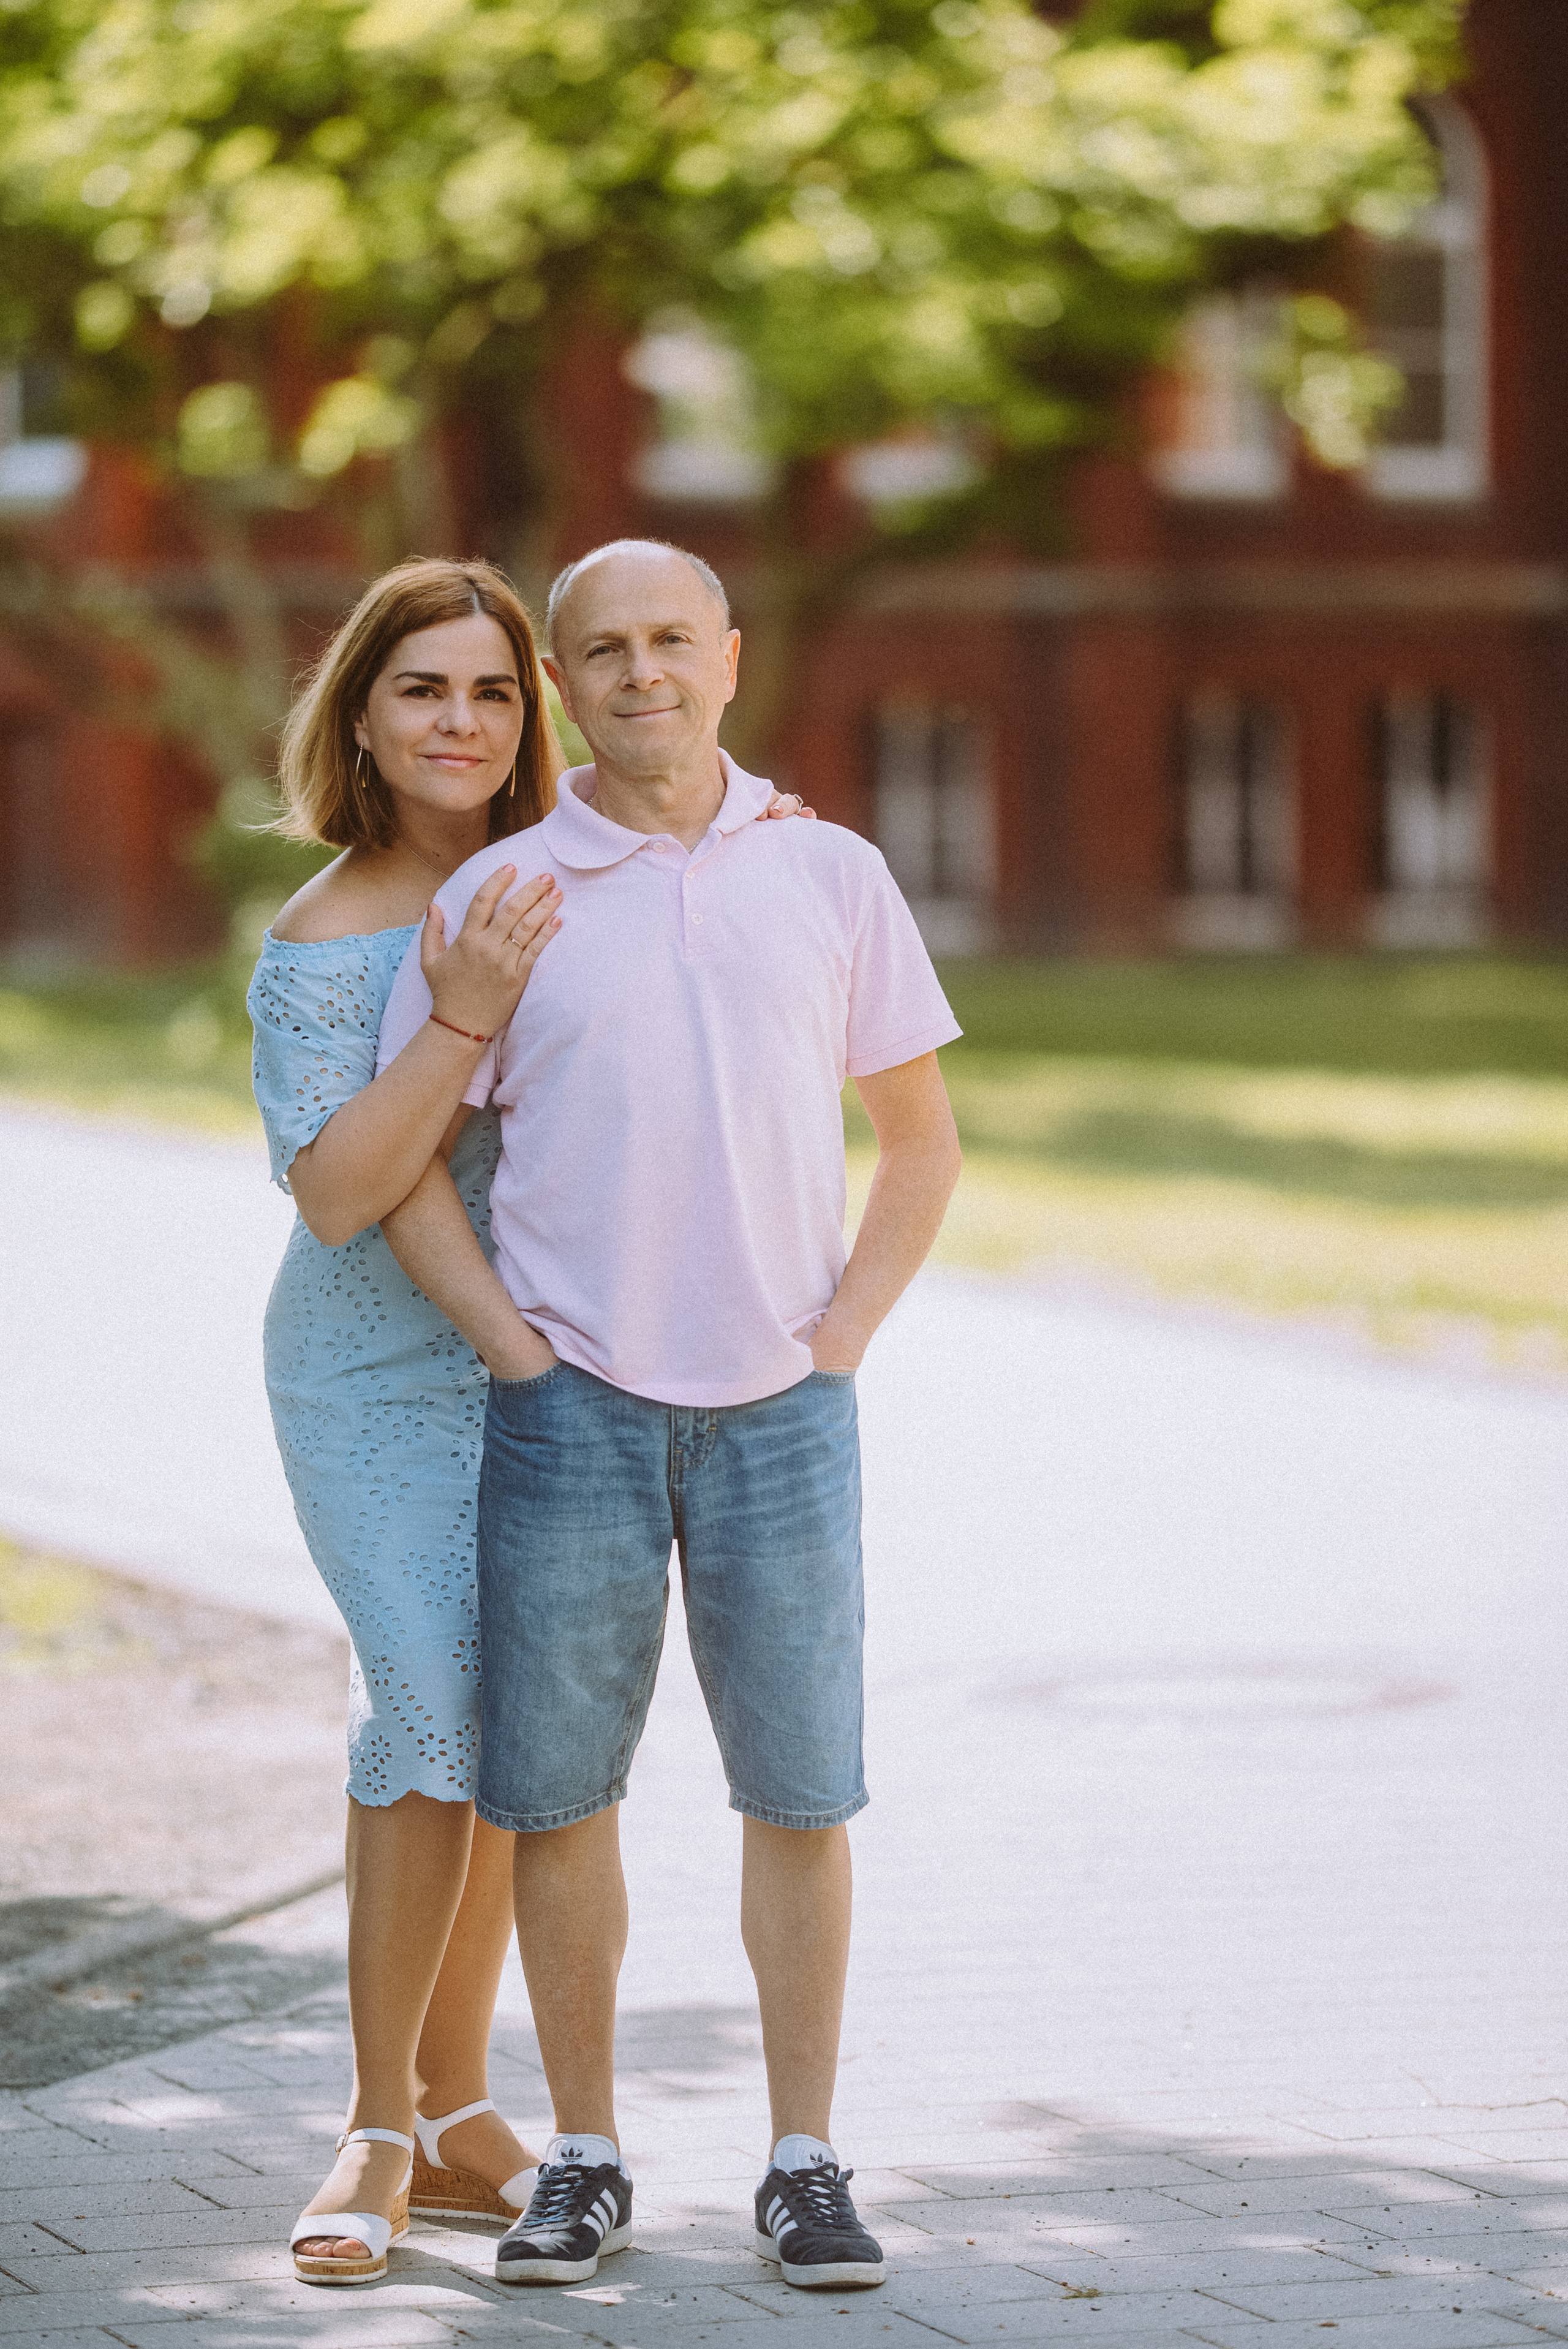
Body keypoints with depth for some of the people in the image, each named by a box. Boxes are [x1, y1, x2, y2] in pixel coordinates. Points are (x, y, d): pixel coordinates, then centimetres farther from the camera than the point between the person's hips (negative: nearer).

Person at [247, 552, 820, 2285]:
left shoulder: (565, 875, 0)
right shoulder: (322, 941, -13)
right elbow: (334, 1191, -20)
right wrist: (464, 1020, -30)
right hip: (379, 1381, -5)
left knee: (506, 1730, 8)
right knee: (432, 1713, -14)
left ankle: (454, 2110, 18)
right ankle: (380, 2131, -4)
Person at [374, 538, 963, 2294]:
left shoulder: (830, 878, 5)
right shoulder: (496, 900, 1)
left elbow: (919, 1139, 11)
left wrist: (838, 1343, 2)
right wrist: (517, 1357, -4)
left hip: (784, 1413, 1)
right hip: (573, 1409, 0)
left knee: (799, 1791, 1)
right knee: (554, 1793, 2)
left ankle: (803, 2164, 11)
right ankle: (583, 2160, 14)